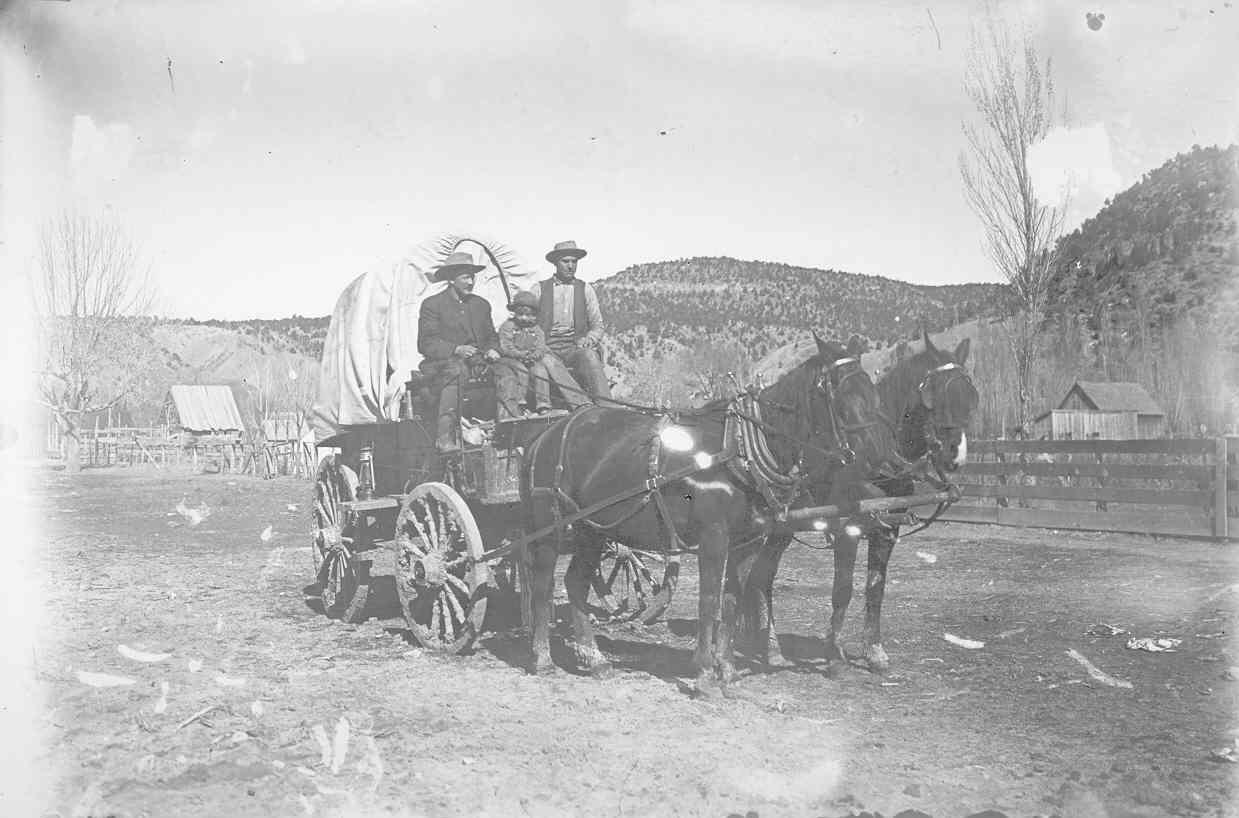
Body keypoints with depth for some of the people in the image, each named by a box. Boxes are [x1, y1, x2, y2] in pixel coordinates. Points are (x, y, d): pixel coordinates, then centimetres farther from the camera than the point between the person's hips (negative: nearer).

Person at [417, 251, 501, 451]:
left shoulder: (481, 304, 21)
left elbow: (492, 337, 25)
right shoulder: (432, 305, 4)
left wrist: (492, 350, 0)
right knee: (457, 371, -39)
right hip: (442, 363, -5)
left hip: (477, 362, 5)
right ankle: (445, 437, -43)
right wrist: (456, 350, -21)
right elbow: (426, 344, -5)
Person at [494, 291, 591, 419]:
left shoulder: (536, 329, 17)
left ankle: (542, 405, -22)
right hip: (512, 359, -4)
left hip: (533, 360, 4)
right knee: (522, 371, -34)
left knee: (540, 370, -25)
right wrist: (520, 354, -24)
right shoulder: (507, 326, 5)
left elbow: (541, 346, 4)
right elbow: (505, 347, -8)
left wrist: (536, 354, -21)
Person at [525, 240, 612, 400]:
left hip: (577, 346, 1)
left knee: (589, 356, -34)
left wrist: (588, 340, -8)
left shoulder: (586, 289, 16)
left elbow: (597, 326, 15)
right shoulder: (539, 289, 13)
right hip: (548, 348, -1)